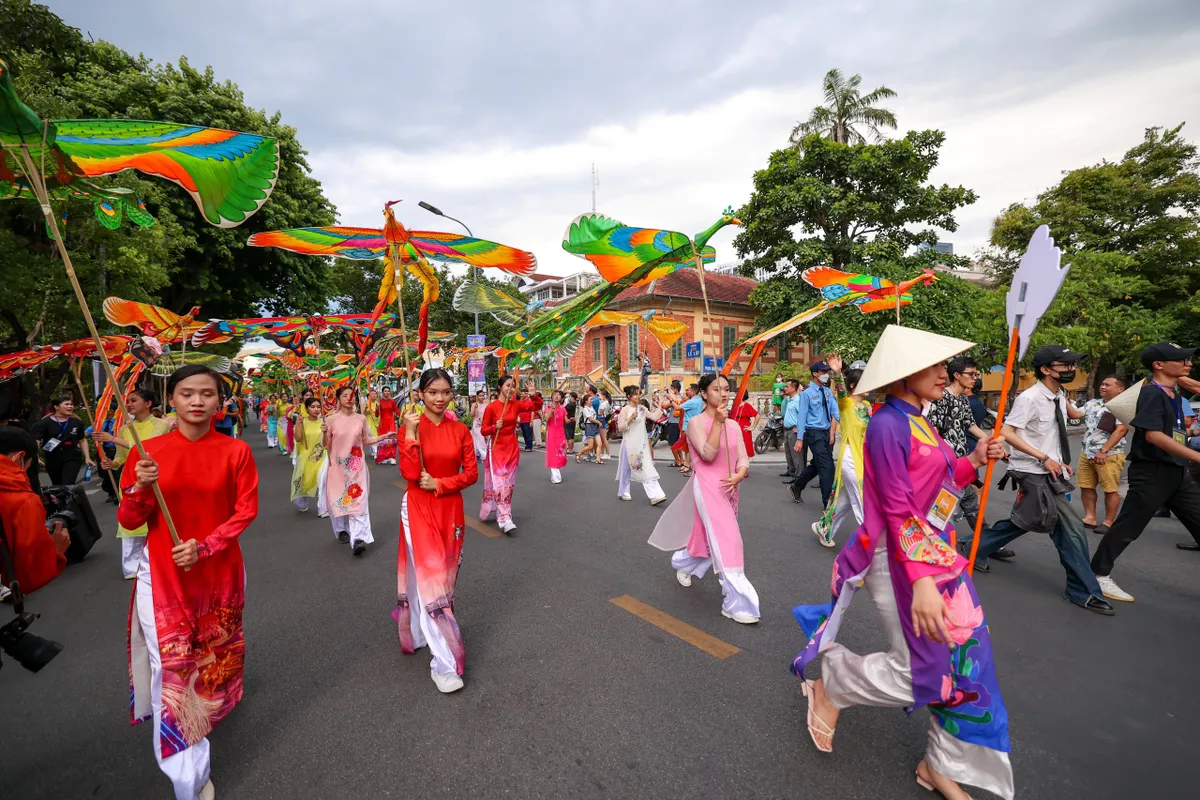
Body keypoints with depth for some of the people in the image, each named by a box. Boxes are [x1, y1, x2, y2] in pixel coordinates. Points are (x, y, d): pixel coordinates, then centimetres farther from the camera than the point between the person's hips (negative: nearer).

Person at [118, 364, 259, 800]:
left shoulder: (236, 451, -9)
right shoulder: (149, 451, -7)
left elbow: (246, 510, -6)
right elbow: (129, 522, -4)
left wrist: (204, 546, -18)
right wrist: (141, 488, -24)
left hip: (219, 571, 1)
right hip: (163, 574, 0)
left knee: (214, 651, 20)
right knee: (171, 666, 1)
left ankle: (209, 708, 53)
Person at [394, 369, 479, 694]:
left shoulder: (460, 431, 1)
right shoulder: (410, 428, -7)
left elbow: (471, 473, 1)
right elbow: (410, 474, -18)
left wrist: (440, 484, -12)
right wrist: (411, 432, -24)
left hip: (450, 508, 4)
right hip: (420, 509, -3)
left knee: (444, 575, 14)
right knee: (429, 579, -5)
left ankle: (420, 631, 42)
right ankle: (444, 663, 2)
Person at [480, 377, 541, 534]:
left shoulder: (516, 405, 1)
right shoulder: (491, 407, -9)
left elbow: (537, 406, -3)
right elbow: (483, 430, -5)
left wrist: (533, 395, -21)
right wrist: (495, 427, -23)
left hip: (512, 448, 5)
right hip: (497, 449, -5)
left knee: (508, 483, 11)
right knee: (499, 483, -10)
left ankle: (500, 513, 26)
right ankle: (505, 519, -12)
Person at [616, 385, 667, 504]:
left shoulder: (642, 408, 7)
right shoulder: (625, 410, -7)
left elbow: (654, 417, -3)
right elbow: (620, 428, -10)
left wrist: (659, 407, -8)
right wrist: (631, 418, -19)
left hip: (642, 443, 4)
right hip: (630, 443, -4)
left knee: (647, 468, -3)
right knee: (626, 468, 9)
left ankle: (655, 495, -8)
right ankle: (623, 492, 28)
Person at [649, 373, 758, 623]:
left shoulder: (733, 424, 8)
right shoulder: (696, 422, -9)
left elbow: (743, 457, 4)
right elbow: (708, 455, -21)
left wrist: (739, 475, -17)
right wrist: (717, 421, -24)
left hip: (728, 487, 7)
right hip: (707, 486, -7)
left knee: (709, 536, 19)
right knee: (727, 542, -11)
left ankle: (683, 564, 47)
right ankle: (737, 603, -3)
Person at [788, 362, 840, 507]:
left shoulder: (828, 391, 9)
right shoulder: (806, 393, -10)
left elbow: (835, 413, 6)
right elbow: (801, 416, -13)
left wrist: (832, 432, -7)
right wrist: (800, 439, -16)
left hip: (827, 432, 7)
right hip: (814, 433, -7)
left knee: (816, 465, 17)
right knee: (827, 467, -7)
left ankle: (796, 486, 37)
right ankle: (828, 502, 3)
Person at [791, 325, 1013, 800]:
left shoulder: (917, 422, 10)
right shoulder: (889, 425, -19)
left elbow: (937, 483, 15)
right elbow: (898, 509, -23)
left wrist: (975, 461, 5)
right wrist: (921, 580, -27)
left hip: (936, 551, 9)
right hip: (902, 558, -9)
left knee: (963, 661, 14)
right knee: (917, 670, 0)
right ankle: (830, 685, 25)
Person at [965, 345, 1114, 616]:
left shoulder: (1059, 397, 8)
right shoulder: (1030, 398, -18)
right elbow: (1007, 433, -23)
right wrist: (1044, 458, -23)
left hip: (1050, 472, 9)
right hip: (1033, 473, -9)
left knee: (1025, 521, 15)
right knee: (1071, 527, -6)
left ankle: (974, 550, 29)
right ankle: (1084, 591, 8)